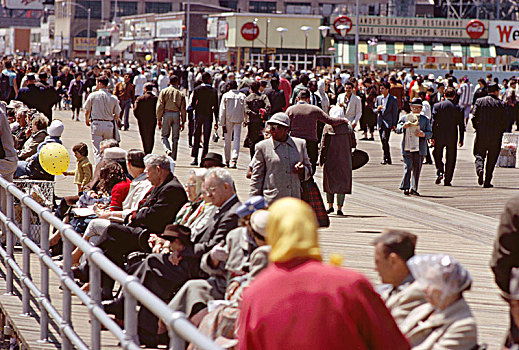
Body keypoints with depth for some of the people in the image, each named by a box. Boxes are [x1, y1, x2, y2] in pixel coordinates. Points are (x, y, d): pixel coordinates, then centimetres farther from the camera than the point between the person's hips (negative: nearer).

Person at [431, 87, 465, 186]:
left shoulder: (437, 106, -2)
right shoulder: (458, 108, 0)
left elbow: (433, 122, -4)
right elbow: (461, 125, 2)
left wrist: (432, 137, -1)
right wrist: (461, 140, 9)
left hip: (439, 136, 0)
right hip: (452, 137, 0)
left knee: (437, 155, 17)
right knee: (450, 158, 8)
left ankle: (440, 172, -5)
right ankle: (447, 180, 9)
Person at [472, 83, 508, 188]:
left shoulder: (479, 101, 0)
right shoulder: (501, 104, -2)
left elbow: (474, 117, -2)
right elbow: (504, 122, -1)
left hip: (481, 133, 0)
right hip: (495, 136, 0)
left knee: (479, 155, 12)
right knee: (491, 159, 8)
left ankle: (479, 169, -19)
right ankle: (487, 182, 7)